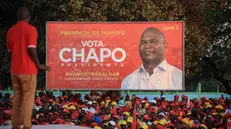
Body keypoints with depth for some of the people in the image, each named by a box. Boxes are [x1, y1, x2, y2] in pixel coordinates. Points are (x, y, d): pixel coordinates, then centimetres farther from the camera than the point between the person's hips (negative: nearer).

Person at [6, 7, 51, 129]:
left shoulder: (10, 31, 9)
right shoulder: (31, 29, -9)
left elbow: (10, 50, 13)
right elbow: (31, 49, -18)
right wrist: (39, 65, -7)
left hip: (14, 70, 5)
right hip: (28, 70, -5)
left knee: (17, 98, 13)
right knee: (28, 99, -1)